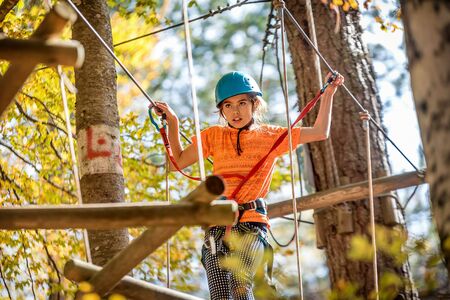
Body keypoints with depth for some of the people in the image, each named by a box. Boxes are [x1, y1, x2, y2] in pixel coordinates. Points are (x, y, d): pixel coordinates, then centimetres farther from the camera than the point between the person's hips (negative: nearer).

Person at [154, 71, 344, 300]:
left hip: (251, 223, -2)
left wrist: (328, 94, 12)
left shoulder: (270, 135, 12)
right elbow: (177, 162, 21)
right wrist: (172, 122, 16)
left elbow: (320, 133, 13)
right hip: (217, 225, 3)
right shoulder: (214, 135, 17)